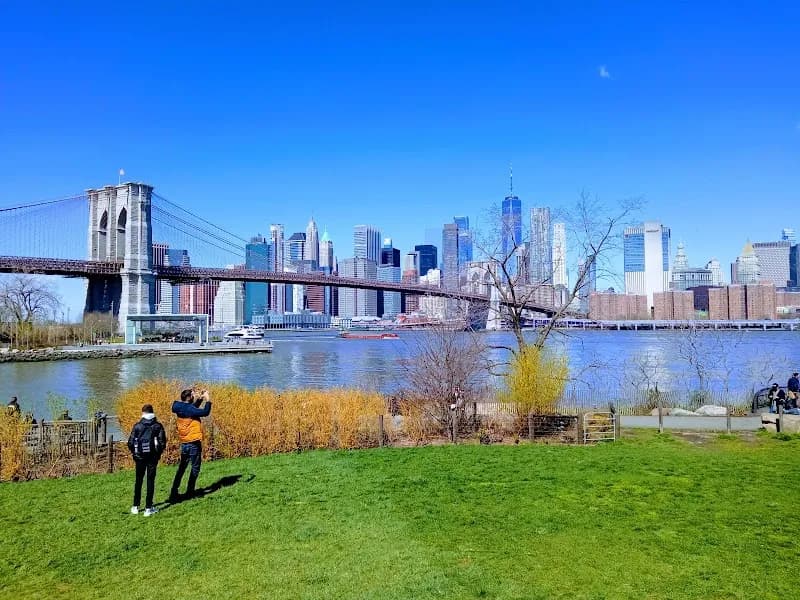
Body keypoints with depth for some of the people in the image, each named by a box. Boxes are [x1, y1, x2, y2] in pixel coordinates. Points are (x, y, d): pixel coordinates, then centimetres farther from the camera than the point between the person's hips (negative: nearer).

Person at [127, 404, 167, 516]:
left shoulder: (137, 426, -3)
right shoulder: (158, 426, -3)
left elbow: (130, 443, -4)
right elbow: (162, 442, -5)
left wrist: (134, 452, 12)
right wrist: (158, 453, 10)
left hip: (140, 457, 1)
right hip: (153, 457, -1)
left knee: (138, 481, 14)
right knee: (150, 481, 4)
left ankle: (135, 507, 18)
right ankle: (148, 508, 3)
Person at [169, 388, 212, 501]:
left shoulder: (180, 408, 7)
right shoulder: (189, 409, -19)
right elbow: (205, 412, -27)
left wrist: (200, 398, 16)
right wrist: (207, 399, -16)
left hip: (184, 443, 8)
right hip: (194, 443, -8)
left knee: (182, 467, 15)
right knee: (195, 468, 5)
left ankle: (174, 493, 15)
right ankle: (189, 492, 8)